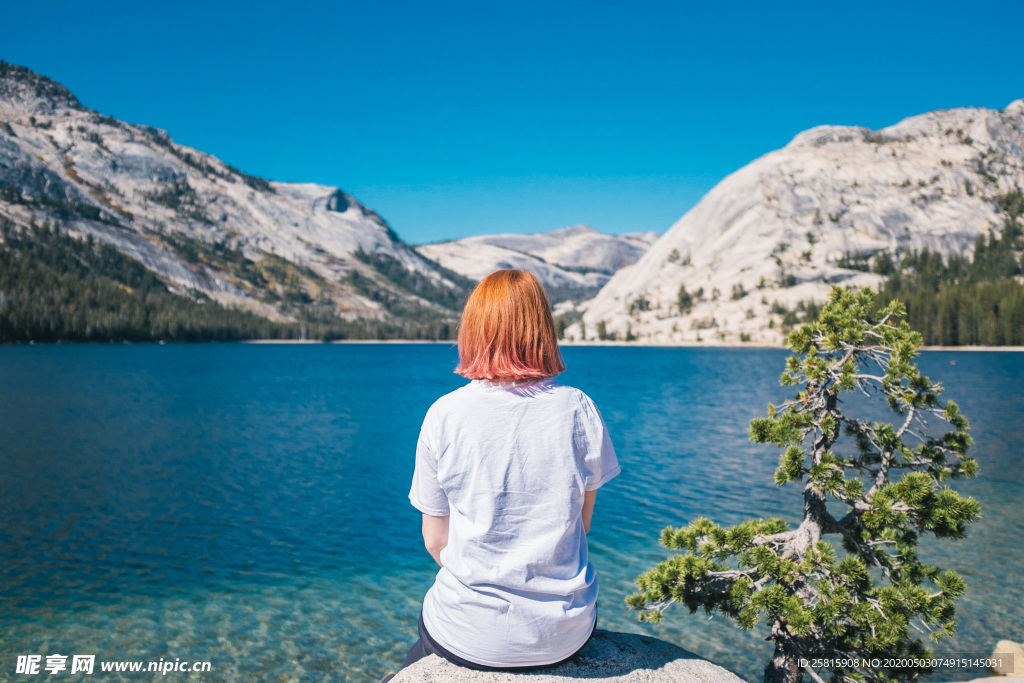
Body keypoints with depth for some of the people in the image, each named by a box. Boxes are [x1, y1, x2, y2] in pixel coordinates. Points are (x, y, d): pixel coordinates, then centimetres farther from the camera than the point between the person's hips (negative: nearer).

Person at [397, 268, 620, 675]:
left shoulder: (443, 415, -11)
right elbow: (581, 524, 2)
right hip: (564, 636, 1)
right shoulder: (577, 409, -9)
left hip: (470, 637, -1)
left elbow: (435, 540, -2)